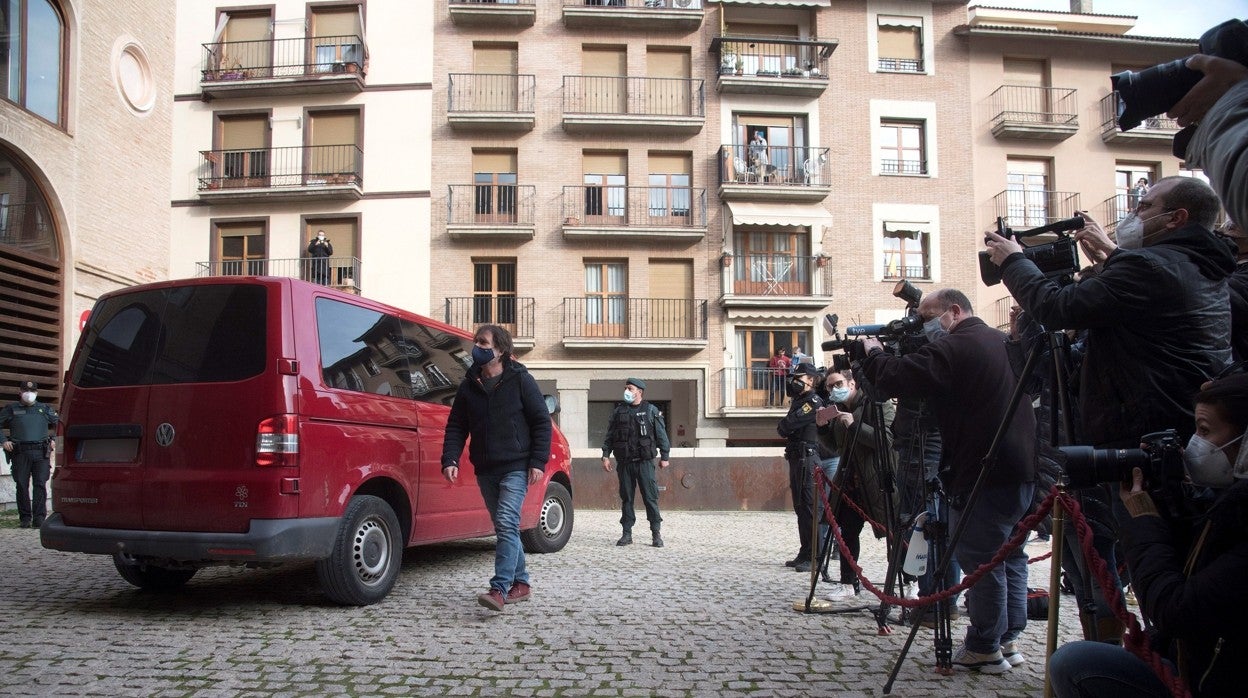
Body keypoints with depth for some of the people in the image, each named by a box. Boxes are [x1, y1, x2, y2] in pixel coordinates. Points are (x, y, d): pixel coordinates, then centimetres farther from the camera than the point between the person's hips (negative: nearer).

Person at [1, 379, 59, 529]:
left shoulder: (45, 409, 17)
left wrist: (55, 440, 10)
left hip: (41, 453, 0)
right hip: (20, 453, 0)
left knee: (40, 485, -7)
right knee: (22, 486, 0)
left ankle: (39, 517, -6)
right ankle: (25, 518, 6)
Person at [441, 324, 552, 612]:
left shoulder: (520, 380, -4)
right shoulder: (469, 386, 9)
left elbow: (541, 421, -3)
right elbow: (456, 426, 10)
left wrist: (538, 462, -10)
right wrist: (450, 460, -5)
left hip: (516, 467, -5)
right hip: (485, 470, 5)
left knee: (506, 523, -16)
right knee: (504, 527, 12)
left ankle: (499, 589, -19)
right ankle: (520, 583, 23)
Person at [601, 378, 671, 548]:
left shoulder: (651, 411, 2)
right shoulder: (619, 411, 10)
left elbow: (661, 435, 4)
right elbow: (609, 435, 11)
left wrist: (664, 456, 1)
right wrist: (606, 455, 2)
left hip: (645, 462, -3)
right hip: (624, 462, 3)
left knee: (650, 497, -5)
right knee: (626, 498, 6)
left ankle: (656, 534, 1)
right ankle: (627, 534, 13)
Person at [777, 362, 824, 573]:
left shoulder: (813, 401, -9)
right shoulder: (799, 401, 20)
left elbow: (786, 426, -17)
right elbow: (785, 427, 14)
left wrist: (782, 427, 2)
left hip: (807, 458, -10)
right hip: (795, 458, 10)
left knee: (808, 507, -11)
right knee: (800, 507, 13)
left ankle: (813, 557, -10)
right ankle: (804, 553, 20)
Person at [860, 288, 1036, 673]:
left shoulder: (952, 349, -15)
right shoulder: (1004, 342, 16)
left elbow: (893, 379, -21)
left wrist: (873, 354, -1)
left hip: (985, 476, -9)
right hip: (1025, 470, 10)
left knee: (979, 559, 1)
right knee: (1009, 554, 17)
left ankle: (985, 648, 9)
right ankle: (1008, 640, 25)